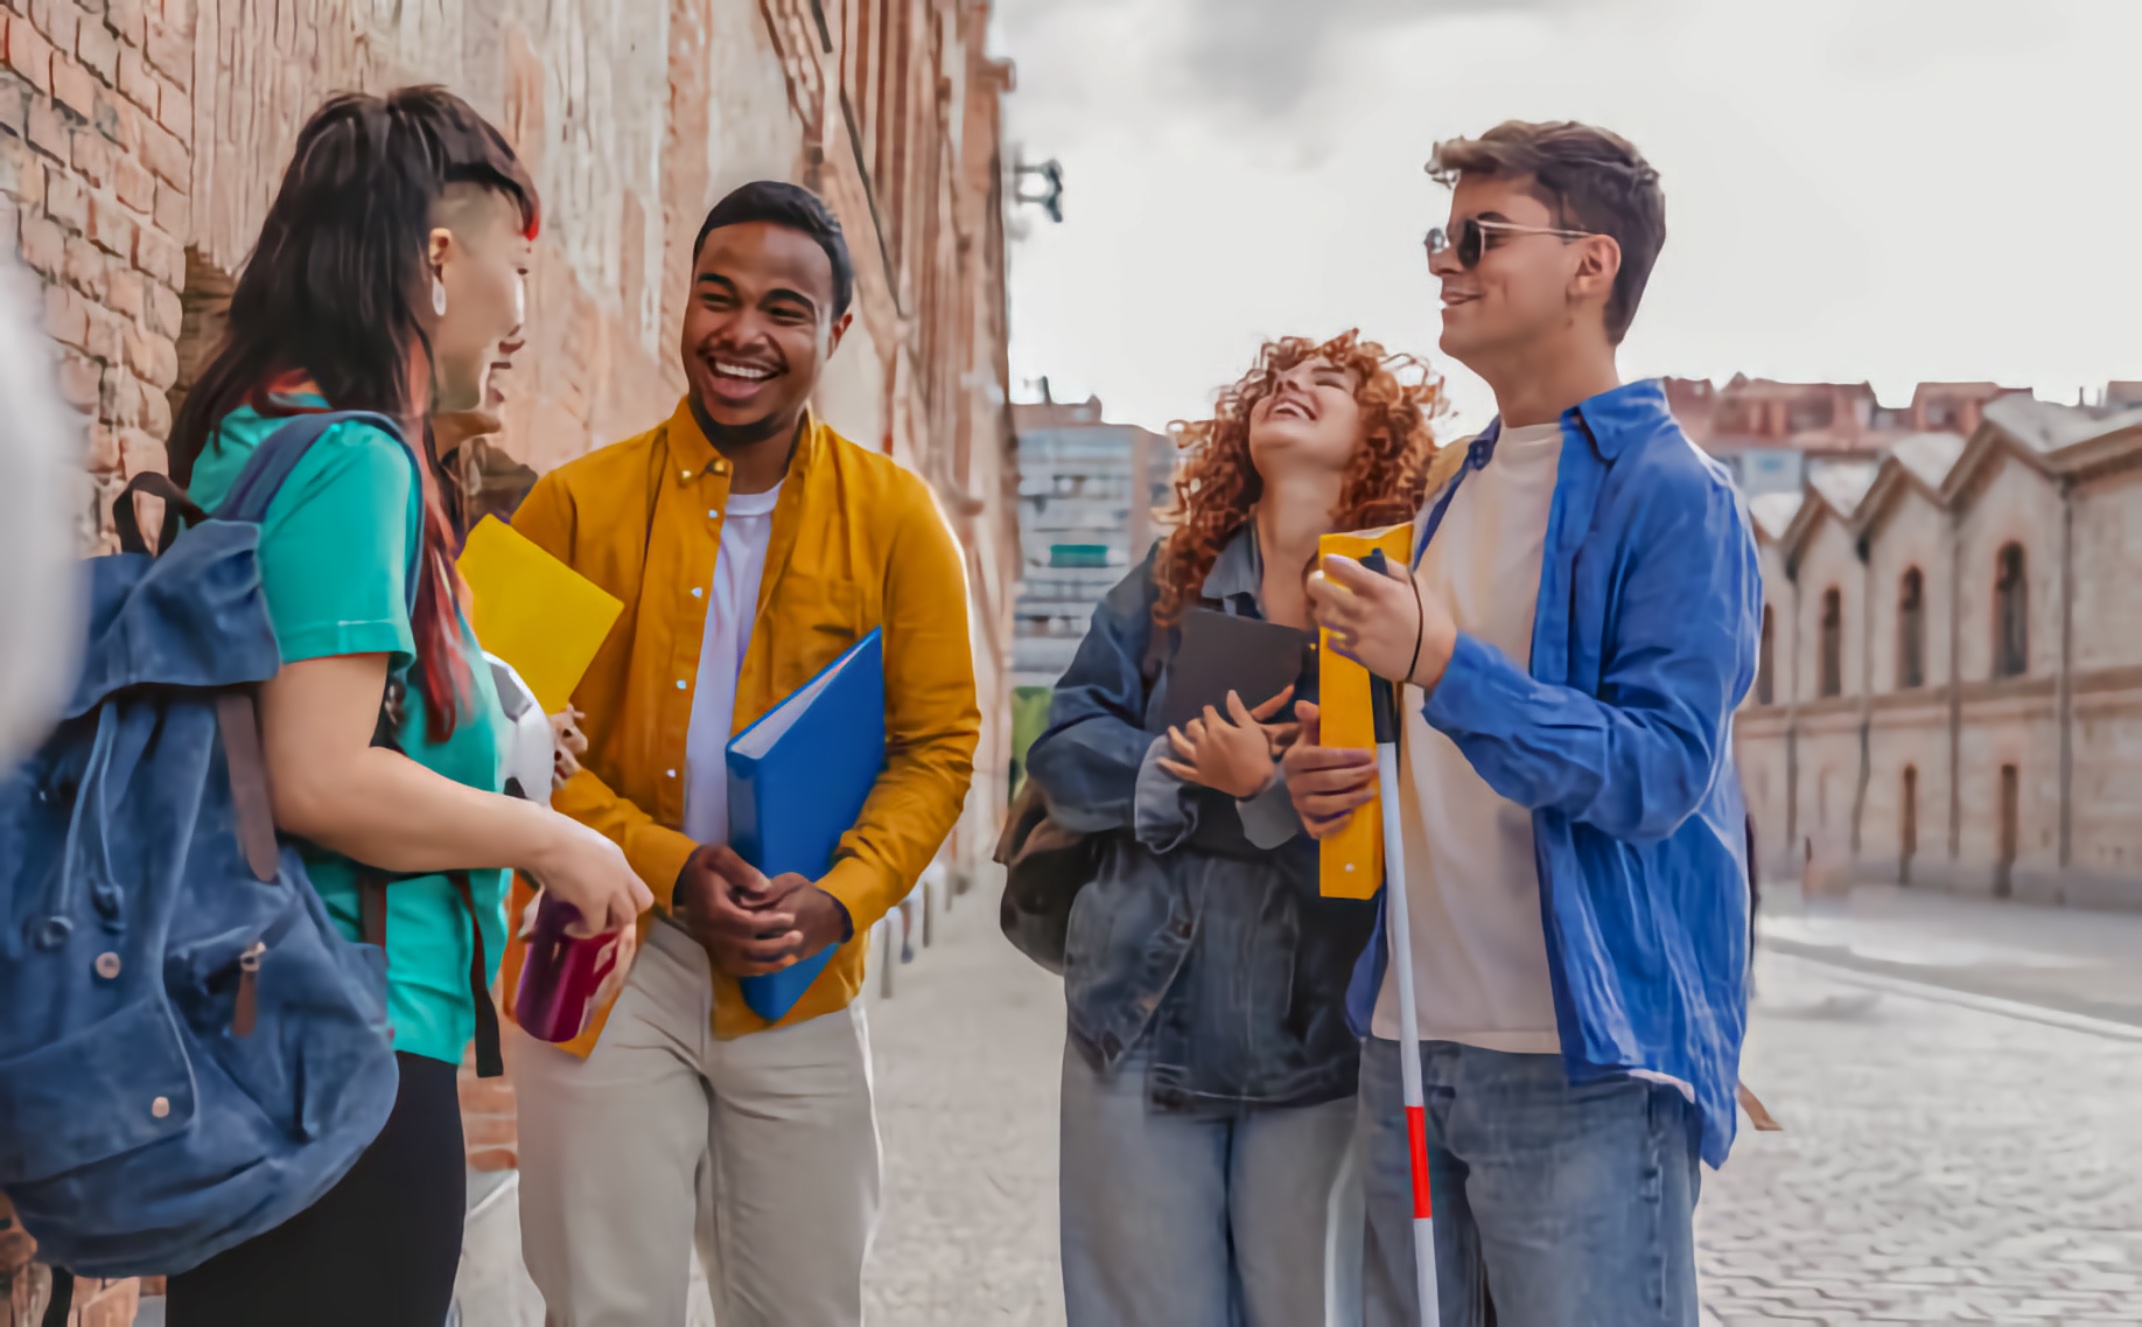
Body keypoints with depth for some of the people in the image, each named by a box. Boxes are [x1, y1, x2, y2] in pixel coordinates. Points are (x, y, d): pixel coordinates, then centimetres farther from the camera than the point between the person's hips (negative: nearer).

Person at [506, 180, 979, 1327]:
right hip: (605, 967, -1)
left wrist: (841, 898, -14)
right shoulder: (577, 503, -2)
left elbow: (939, 746, 2)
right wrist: (669, 868, -16)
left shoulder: (894, 518, 2)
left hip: (798, 980, 2)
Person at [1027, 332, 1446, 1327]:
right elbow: (1063, 749, 3)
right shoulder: (1168, 582, 9)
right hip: (1143, 1021, 3)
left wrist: (1265, 788, -22)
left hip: (1317, 1045, -2)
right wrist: (1185, 772, -13)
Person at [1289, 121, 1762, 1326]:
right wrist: (1343, 778, 4)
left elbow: (1659, 771, -19)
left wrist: (1442, 664, -27)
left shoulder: (1669, 494, -9)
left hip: (1582, 1063, -8)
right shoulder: (1460, 493, 16)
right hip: (1409, 1044, 8)